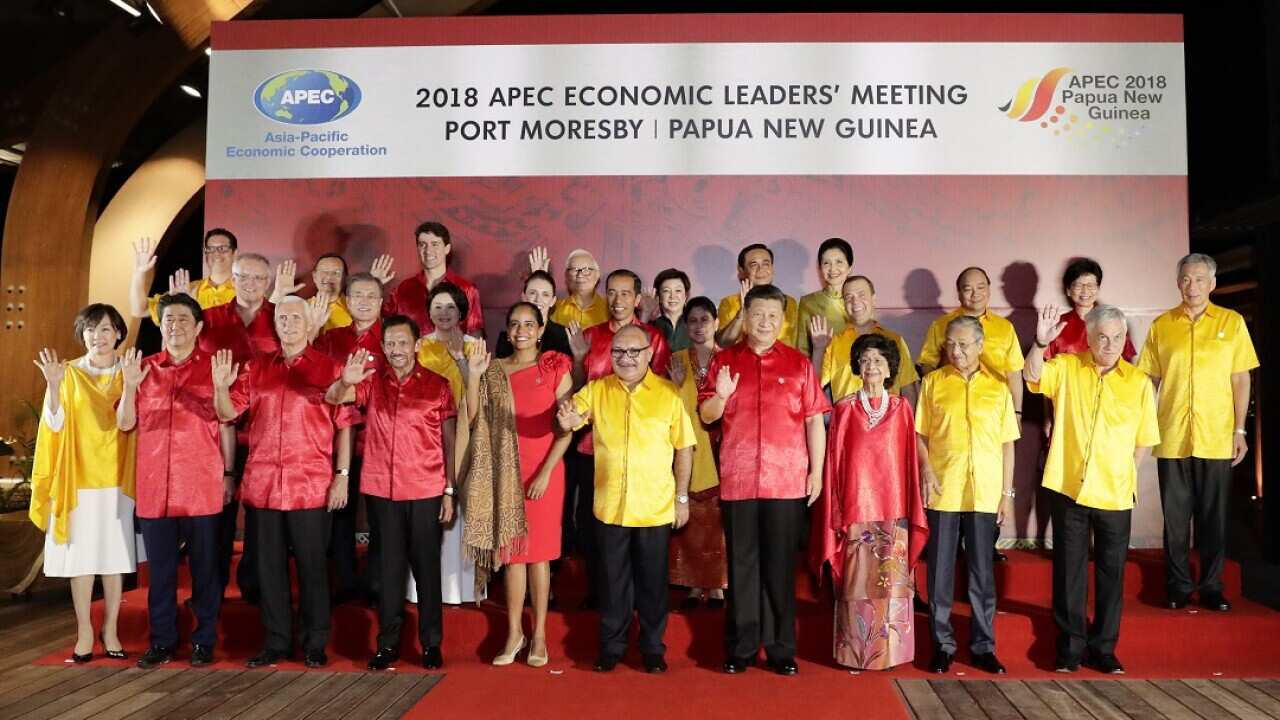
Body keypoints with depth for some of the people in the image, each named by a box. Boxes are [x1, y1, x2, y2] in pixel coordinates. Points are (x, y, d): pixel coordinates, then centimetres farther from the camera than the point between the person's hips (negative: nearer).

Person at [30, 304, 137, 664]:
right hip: (79, 478, -1)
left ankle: (110, 629, 16)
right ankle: (84, 631, 15)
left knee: (115, 556, 5)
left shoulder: (128, 374, 3)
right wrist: (54, 386, -21)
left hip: (118, 479, 1)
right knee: (81, 557, 3)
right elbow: (54, 424, -7)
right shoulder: (70, 373, 0)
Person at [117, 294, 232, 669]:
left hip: (203, 487, -2)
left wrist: (229, 474, -3)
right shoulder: (145, 368, 9)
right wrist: (130, 386, -8)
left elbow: (226, 424, 3)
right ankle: (161, 640, 23)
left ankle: (204, 640, 18)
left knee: (205, 568, 6)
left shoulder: (214, 367, 1)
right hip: (154, 487, 3)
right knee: (160, 569, 11)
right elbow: (125, 425, 6)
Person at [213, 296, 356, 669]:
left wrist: (342, 476, -7)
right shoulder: (256, 368, 10)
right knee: (269, 565, 10)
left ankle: (315, 643, 17)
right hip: (262, 483, 3)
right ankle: (275, 642, 23)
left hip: (311, 485, -3)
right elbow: (227, 413, 8)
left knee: (311, 565, 5)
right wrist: (221, 386, -12)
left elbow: (344, 425, -2)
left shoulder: (329, 368, 0)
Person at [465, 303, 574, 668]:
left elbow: (567, 427, -5)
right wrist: (473, 374, -10)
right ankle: (514, 632, 17)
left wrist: (546, 472, -11)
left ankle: (539, 634, 14)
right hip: (506, 473, 3)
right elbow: (473, 416, -1)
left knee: (538, 552, 4)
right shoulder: (495, 370, 8)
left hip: (544, 472, -3)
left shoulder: (556, 367, -2)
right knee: (511, 552, 7)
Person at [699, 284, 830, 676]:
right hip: (737, 479, 1)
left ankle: (781, 648, 17)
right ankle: (740, 647, 18)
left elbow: (814, 420, 5)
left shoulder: (799, 364, 5)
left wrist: (817, 471, 1)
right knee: (741, 565, 7)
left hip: (787, 481, 0)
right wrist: (720, 396, -14)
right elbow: (706, 416, 7)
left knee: (780, 566, 6)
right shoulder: (724, 360, 6)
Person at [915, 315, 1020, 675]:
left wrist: (1007, 492, 5)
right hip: (943, 492, 0)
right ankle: (942, 644, 16)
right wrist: (926, 468, -11)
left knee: (982, 571, 7)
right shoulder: (933, 382, 4)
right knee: (940, 570, 5)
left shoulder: (998, 386, 7)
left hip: (985, 493, 1)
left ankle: (983, 645, 19)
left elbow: (1007, 443, 9)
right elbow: (920, 434, 5)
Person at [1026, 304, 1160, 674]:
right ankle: (1071, 645, 20)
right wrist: (1041, 342, -34)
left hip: (1114, 495, 1)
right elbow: (1032, 375, -19)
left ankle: (1103, 647, 24)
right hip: (1068, 488, -1)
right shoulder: (1066, 368, 0)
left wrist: (1122, 474, 0)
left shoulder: (1139, 382, 2)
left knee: (1111, 572, 10)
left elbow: (1144, 440, 6)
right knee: (1069, 570, 8)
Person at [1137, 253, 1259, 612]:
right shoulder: (1161, 325, 5)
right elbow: (1149, 379, 8)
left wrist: (1240, 430, -2)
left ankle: (1211, 586, 19)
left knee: (1213, 516, 7)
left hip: (1217, 438, 0)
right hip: (1171, 438, 1)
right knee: (1175, 518, 7)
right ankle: (1178, 585, 18)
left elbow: (1241, 379, 3)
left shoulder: (1232, 322, 3)